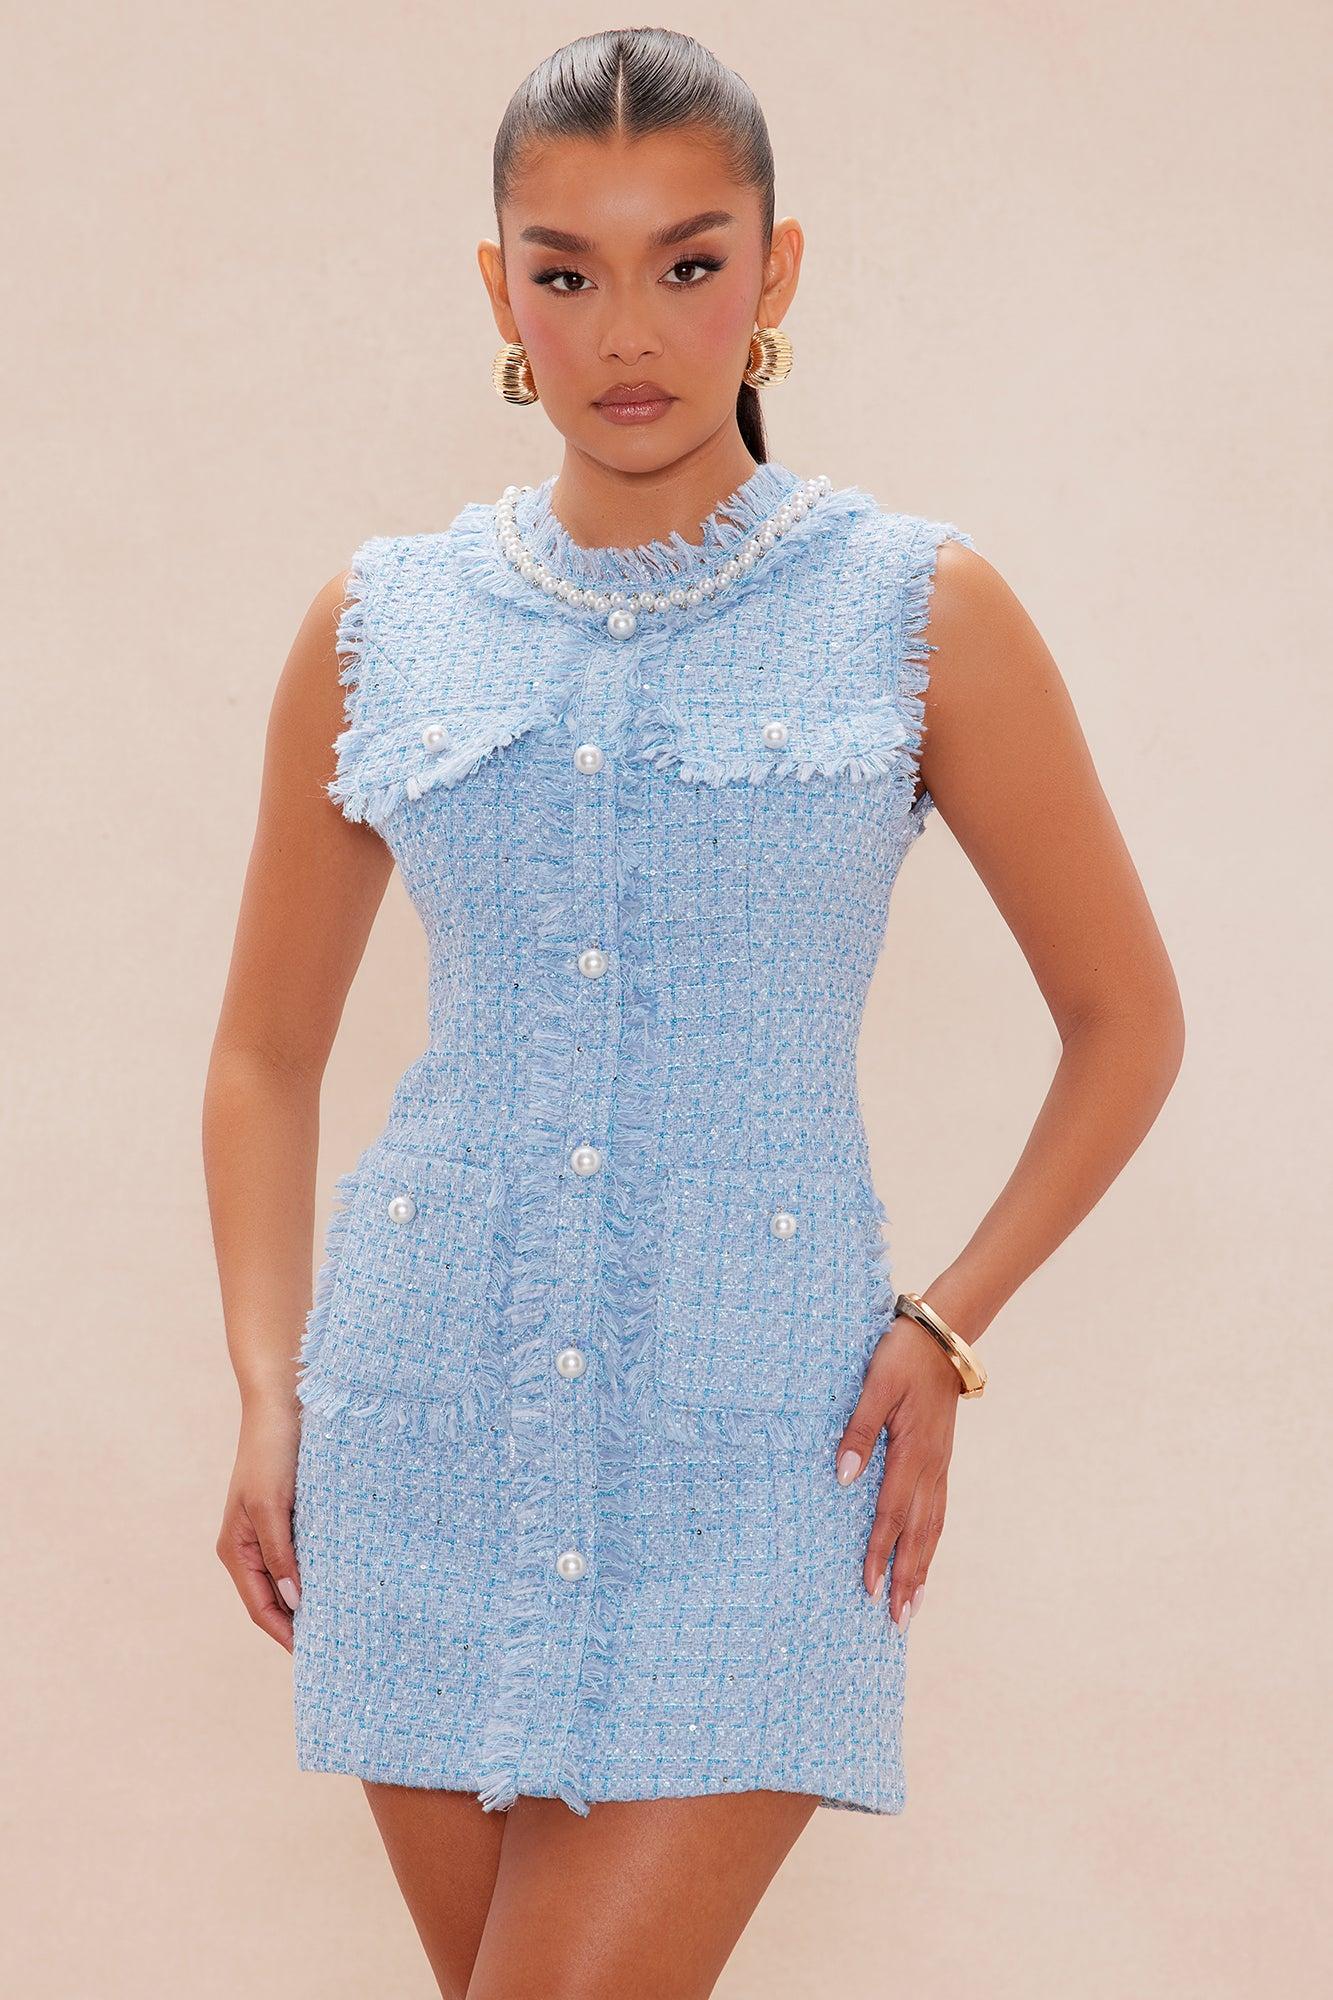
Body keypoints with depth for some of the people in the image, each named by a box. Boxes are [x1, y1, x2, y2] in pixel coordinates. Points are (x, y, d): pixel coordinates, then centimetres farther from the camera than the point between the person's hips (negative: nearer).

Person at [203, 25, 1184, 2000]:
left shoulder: (919, 613, 1)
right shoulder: (383, 624, 7)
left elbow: (1127, 1017, 9)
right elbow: (269, 1050, 15)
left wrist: (948, 1325, -1)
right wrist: (268, 1394, 3)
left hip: (752, 1450, -3)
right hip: (431, 1426, 3)